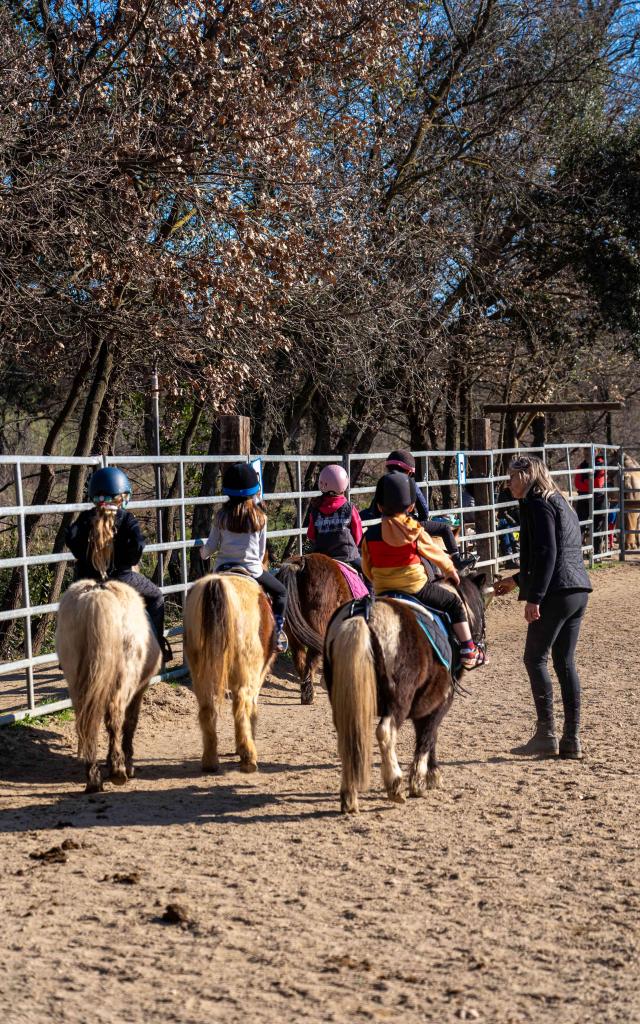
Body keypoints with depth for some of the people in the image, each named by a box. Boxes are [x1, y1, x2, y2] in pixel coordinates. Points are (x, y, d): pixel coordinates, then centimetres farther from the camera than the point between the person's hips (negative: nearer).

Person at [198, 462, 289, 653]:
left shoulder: (221, 516, -4)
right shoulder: (260, 516, -6)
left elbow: (211, 547, 0)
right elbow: (261, 549, 3)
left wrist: (203, 553, 24)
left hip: (223, 570, 2)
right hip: (252, 569, -2)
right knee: (280, 591, 21)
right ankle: (278, 632, 13)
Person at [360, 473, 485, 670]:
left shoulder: (370, 535, -2)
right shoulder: (415, 532, -7)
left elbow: (368, 569, 7)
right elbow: (436, 554, 8)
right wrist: (450, 570, 27)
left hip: (382, 592, 3)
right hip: (416, 588, -3)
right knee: (454, 602, 14)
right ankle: (468, 651, 8)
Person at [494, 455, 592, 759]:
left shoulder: (537, 504, -8)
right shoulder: (559, 502, 22)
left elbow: (547, 553, -18)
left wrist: (534, 598, -20)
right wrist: (517, 580, 32)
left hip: (556, 594, -9)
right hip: (578, 591, 9)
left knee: (535, 659, -1)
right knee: (565, 662, 10)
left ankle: (546, 734, 0)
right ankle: (571, 739, 12)